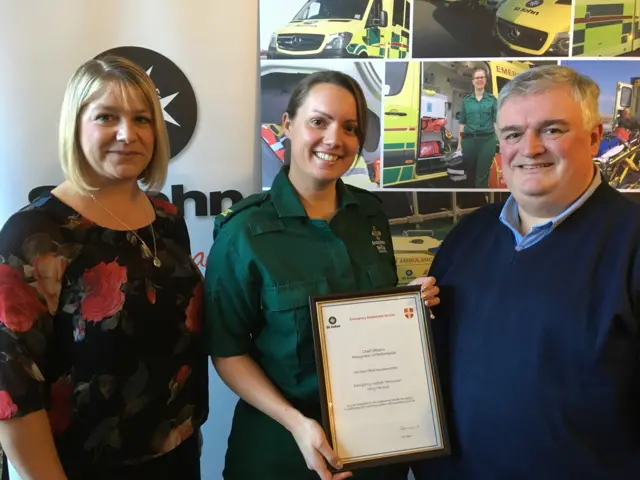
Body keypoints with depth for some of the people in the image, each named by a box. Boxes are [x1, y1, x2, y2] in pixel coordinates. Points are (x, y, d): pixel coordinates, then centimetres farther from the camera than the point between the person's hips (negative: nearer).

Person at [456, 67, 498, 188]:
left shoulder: (492, 99, 8)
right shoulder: (466, 100, 10)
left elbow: (496, 122, 4)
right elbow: (462, 123, 8)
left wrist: (500, 141, -5)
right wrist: (459, 143, 3)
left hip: (487, 140, -2)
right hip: (469, 140, 2)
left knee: (482, 177, -5)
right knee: (470, 174, 9)